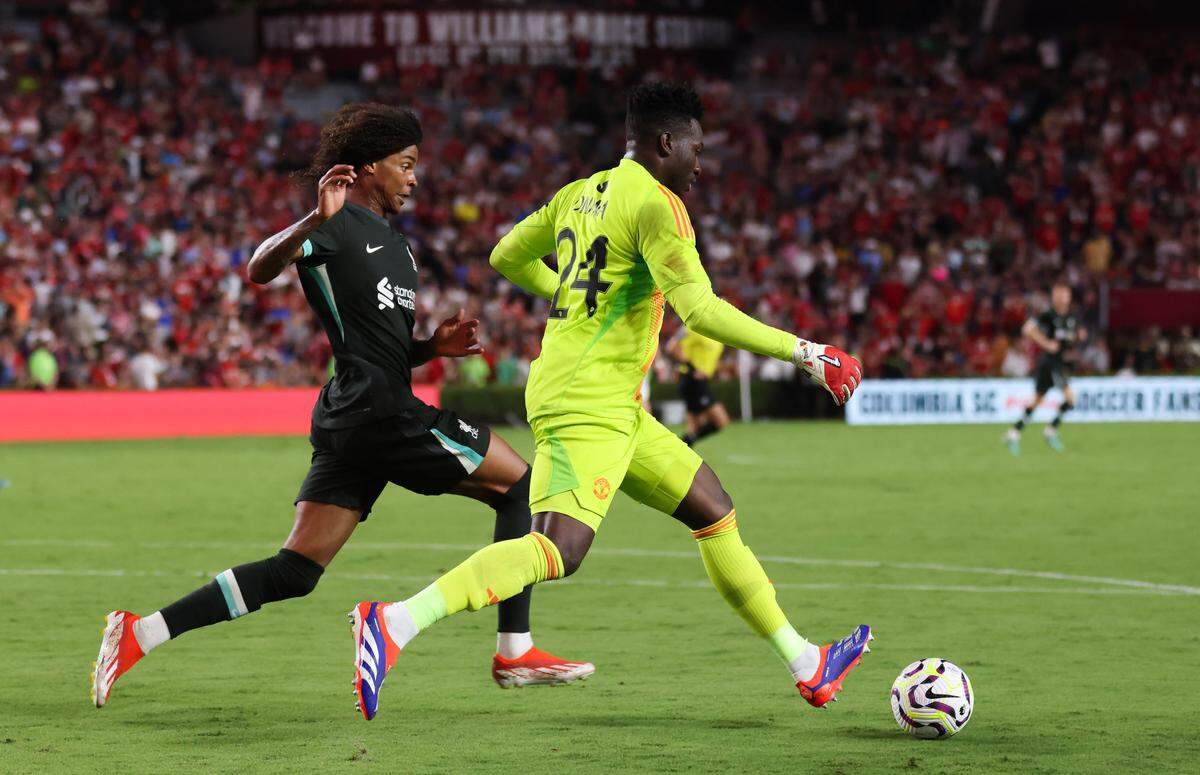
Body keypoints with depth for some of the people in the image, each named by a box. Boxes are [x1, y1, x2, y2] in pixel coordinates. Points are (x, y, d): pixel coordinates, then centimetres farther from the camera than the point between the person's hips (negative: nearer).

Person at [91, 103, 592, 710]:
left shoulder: (395, 245, 25)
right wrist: (317, 220, -38)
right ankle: (514, 653, 3)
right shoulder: (339, 226, -4)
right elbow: (260, 270, -21)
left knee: (293, 573, 3)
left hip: (348, 423, 9)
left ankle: (140, 633, -2)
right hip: (378, 410, -9)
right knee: (522, 487, 3)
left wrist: (433, 346, 12)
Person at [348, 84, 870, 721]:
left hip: (614, 409, 11)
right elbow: (701, 311, -21)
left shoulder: (579, 195, 15)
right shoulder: (657, 204, -12)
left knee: (715, 512, 15)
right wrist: (808, 354, -16)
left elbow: (507, 258, 27)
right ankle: (393, 623, -32)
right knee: (558, 550, -24)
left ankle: (805, 665, 20)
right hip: (589, 404, -11)